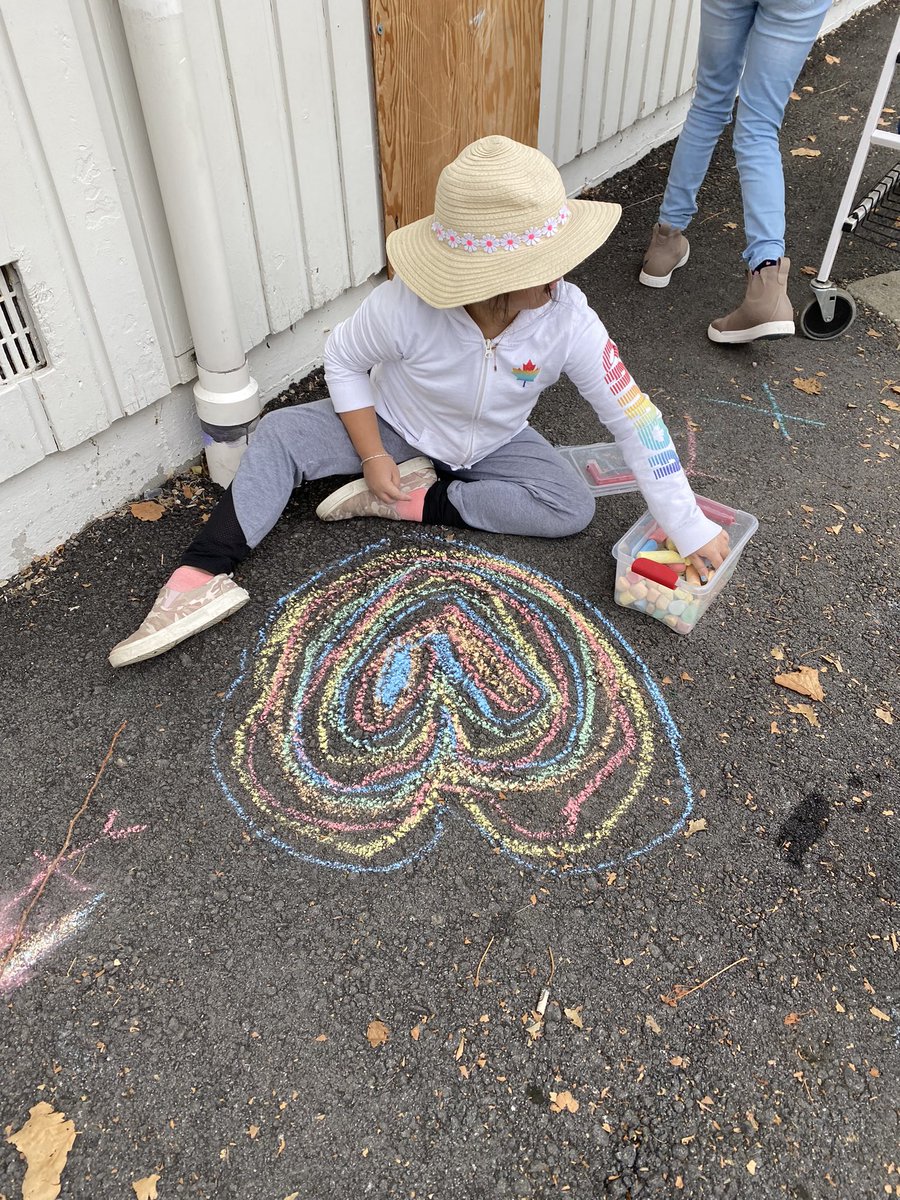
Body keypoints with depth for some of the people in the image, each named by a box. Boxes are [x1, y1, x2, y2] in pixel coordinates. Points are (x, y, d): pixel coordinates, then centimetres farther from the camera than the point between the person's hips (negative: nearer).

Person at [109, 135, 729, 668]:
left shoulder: (569, 320, -30)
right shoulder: (405, 306, -34)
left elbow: (635, 419, -25)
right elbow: (343, 360, -13)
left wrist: (691, 528, -23)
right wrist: (373, 455, -18)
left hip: (493, 443, 2)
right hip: (396, 425, -1)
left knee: (574, 508, -22)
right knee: (279, 434, -21)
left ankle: (417, 503, -17)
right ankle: (200, 580, -25)